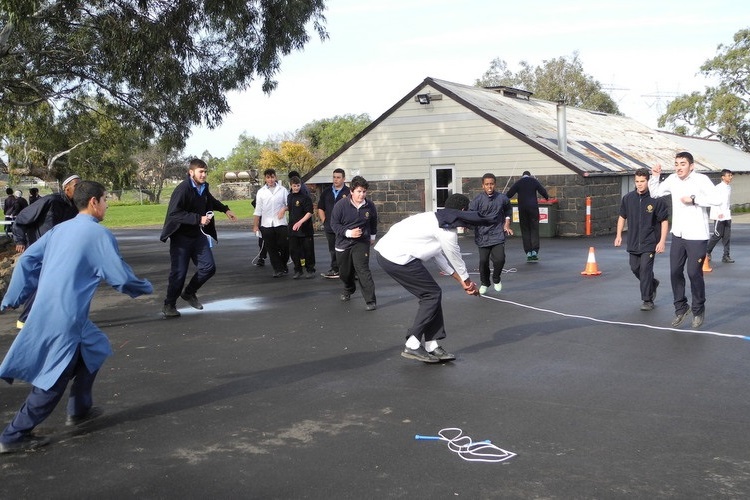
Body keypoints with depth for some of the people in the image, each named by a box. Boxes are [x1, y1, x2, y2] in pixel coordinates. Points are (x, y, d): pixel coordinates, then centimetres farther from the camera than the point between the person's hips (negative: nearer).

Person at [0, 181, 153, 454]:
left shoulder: (60, 229, 13)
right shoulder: (99, 234, -9)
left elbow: (26, 260, 14)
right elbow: (121, 277, -9)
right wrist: (146, 288, 10)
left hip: (45, 310, 8)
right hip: (66, 316, -8)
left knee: (95, 348, 24)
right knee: (54, 378, 1)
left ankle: (79, 410, 32)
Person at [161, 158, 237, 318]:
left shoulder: (203, 188, 3)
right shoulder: (182, 189, -21)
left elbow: (211, 201, 27)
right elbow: (174, 213, -29)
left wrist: (225, 209, 17)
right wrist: (198, 219, -30)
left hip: (198, 235, 7)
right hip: (181, 237, -7)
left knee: (209, 267, 5)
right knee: (179, 272, -3)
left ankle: (189, 293, 27)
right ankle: (169, 305, 14)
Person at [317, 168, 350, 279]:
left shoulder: (348, 193, -4)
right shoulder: (327, 192, 12)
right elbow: (320, 208, 19)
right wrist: (324, 220, 10)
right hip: (329, 227, 5)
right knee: (332, 250, 11)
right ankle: (335, 269, 20)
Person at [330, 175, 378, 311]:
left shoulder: (369, 206, -7)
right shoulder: (340, 206, -15)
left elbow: (373, 222, 13)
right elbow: (334, 224, -10)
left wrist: (372, 236, 22)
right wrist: (349, 233, -23)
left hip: (361, 243, -1)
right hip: (343, 243, 1)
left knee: (362, 270, -17)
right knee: (344, 273, 16)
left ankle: (371, 301, -15)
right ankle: (349, 290, 49)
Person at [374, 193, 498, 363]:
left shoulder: (435, 220, 20)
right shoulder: (447, 231, -10)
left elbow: (440, 256, 25)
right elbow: (456, 259, 3)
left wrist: (462, 282, 28)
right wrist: (467, 281, 22)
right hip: (398, 258, -10)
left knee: (431, 294, 13)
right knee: (432, 295, 0)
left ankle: (431, 346, 15)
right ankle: (413, 345, 0)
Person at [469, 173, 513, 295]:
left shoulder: (502, 198, 0)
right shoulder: (477, 200, -8)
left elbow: (508, 210, 20)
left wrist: (507, 224, 13)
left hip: (498, 235, 1)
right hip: (483, 236, -1)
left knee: (500, 259, -11)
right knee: (483, 261, 0)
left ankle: (496, 280, 20)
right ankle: (484, 283, 26)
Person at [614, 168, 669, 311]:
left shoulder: (657, 199, -12)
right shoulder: (628, 198, -1)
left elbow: (664, 221, -7)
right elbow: (622, 217, 13)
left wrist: (662, 241, -13)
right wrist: (619, 235, 9)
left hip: (650, 242, -5)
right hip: (633, 241, 5)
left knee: (645, 268, -10)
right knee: (635, 268, 12)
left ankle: (647, 300, 1)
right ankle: (653, 284, 40)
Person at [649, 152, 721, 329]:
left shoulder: (701, 180, -14)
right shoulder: (673, 179, 3)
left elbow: (716, 200, -25)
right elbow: (655, 193, 15)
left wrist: (693, 199, -23)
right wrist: (655, 176, 0)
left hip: (697, 236, -6)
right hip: (678, 235, 6)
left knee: (694, 273, -2)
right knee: (675, 272, 9)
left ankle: (698, 310, 18)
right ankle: (680, 307, 26)